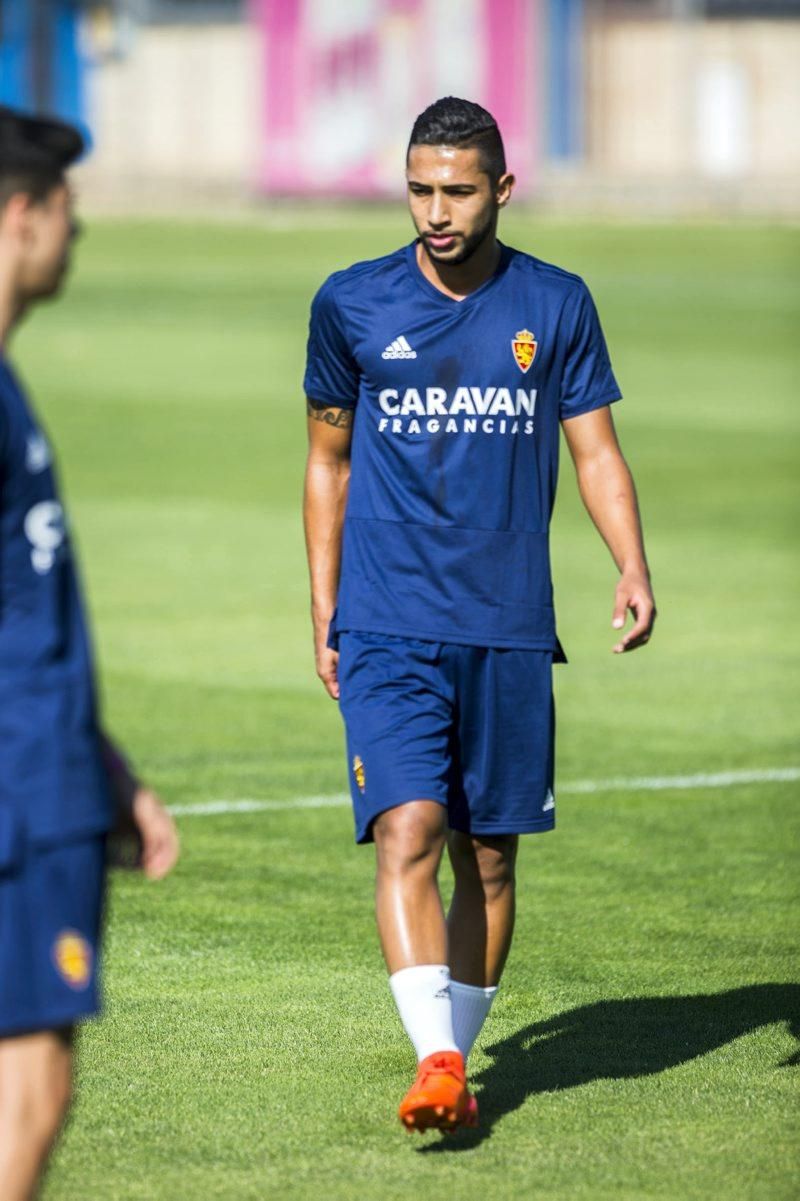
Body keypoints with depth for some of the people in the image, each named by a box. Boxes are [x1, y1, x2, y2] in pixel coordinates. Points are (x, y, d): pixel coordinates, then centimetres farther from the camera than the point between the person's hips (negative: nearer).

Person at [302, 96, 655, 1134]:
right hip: (388, 625, -2)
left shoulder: (555, 306, 4)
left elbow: (596, 451, 7)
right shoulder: (351, 305, 3)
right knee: (408, 828, -18)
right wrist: (324, 617, 11)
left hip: (510, 629, 2)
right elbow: (329, 463, 13)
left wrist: (634, 568, -10)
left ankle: (460, 1057, 20)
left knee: (489, 853, 6)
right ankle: (437, 1062, -24)